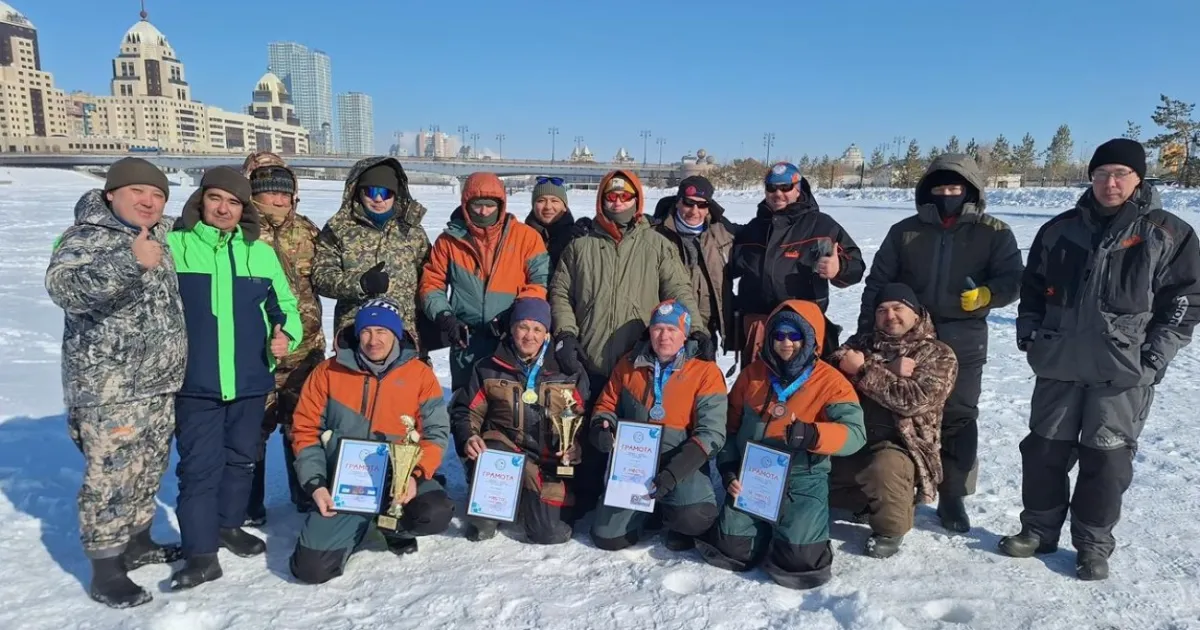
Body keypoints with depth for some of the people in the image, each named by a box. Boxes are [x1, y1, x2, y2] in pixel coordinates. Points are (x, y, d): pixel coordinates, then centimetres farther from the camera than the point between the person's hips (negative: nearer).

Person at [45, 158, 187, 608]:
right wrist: (129, 262, -45)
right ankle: (105, 572, 11)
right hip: (109, 388, -8)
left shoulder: (160, 236, 11)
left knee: (147, 471, 19)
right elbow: (64, 286, -32)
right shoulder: (86, 237, -12)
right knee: (110, 478, -2)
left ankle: (137, 543, 36)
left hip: (161, 382, 8)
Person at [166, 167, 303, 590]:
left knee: (242, 457, 16)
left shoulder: (261, 252, 6)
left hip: (251, 379, 4)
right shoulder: (172, 246, -3)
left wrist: (288, 334, -4)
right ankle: (201, 553, 8)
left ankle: (229, 525, 35)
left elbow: (284, 304, 13)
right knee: (199, 466, -1)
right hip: (195, 381, -3)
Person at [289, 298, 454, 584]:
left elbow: (436, 431, -4)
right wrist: (315, 484, -9)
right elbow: (306, 431, 3)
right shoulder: (328, 372, -1)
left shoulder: (420, 374, -3)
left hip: (399, 480, 0)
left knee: (436, 514, -30)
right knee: (311, 568, -15)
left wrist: (415, 475, -20)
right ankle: (362, 523, 17)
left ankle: (393, 524, 8)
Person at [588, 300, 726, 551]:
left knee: (694, 517, -32)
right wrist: (600, 427, -13)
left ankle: (676, 522, 7)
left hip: (681, 462, -3)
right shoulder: (629, 364, 2)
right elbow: (607, 404, 12)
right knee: (607, 538, -4)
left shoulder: (706, 372, -9)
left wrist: (674, 472, -26)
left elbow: (711, 432, -15)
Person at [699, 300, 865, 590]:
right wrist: (728, 470, 0)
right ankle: (768, 526, 27)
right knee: (732, 550, -5)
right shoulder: (752, 374, 4)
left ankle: (803, 522, 17)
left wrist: (812, 435, -37)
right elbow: (730, 427, 11)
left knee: (798, 559, -18)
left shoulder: (830, 381, -8)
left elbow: (854, 433, -20)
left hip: (802, 480, -3)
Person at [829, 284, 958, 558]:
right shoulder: (862, 342, 15)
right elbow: (834, 368, -5)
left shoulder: (939, 355, 2)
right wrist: (889, 371, -13)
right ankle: (864, 501, 14)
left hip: (901, 444, -5)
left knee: (884, 468, -37)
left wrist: (864, 369, -12)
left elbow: (914, 400, -14)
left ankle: (891, 528, -4)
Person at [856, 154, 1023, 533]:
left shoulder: (994, 233, 3)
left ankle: (953, 496, 17)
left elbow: (1012, 278, -3)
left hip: (962, 342, -1)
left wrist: (986, 294, -25)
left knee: (958, 418, 4)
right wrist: (867, 332, -1)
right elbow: (877, 284, 5)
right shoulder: (906, 231, 6)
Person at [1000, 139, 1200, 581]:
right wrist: (1028, 332, 5)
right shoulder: (1060, 229, 9)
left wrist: (1155, 357, -8)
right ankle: (1039, 529, 24)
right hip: (1059, 363, 3)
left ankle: (1093, 545, 17)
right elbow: (1033, 288, 17)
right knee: (1044, 449, 9)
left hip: (1124, 371, -3)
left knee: (1106, 459, 3)